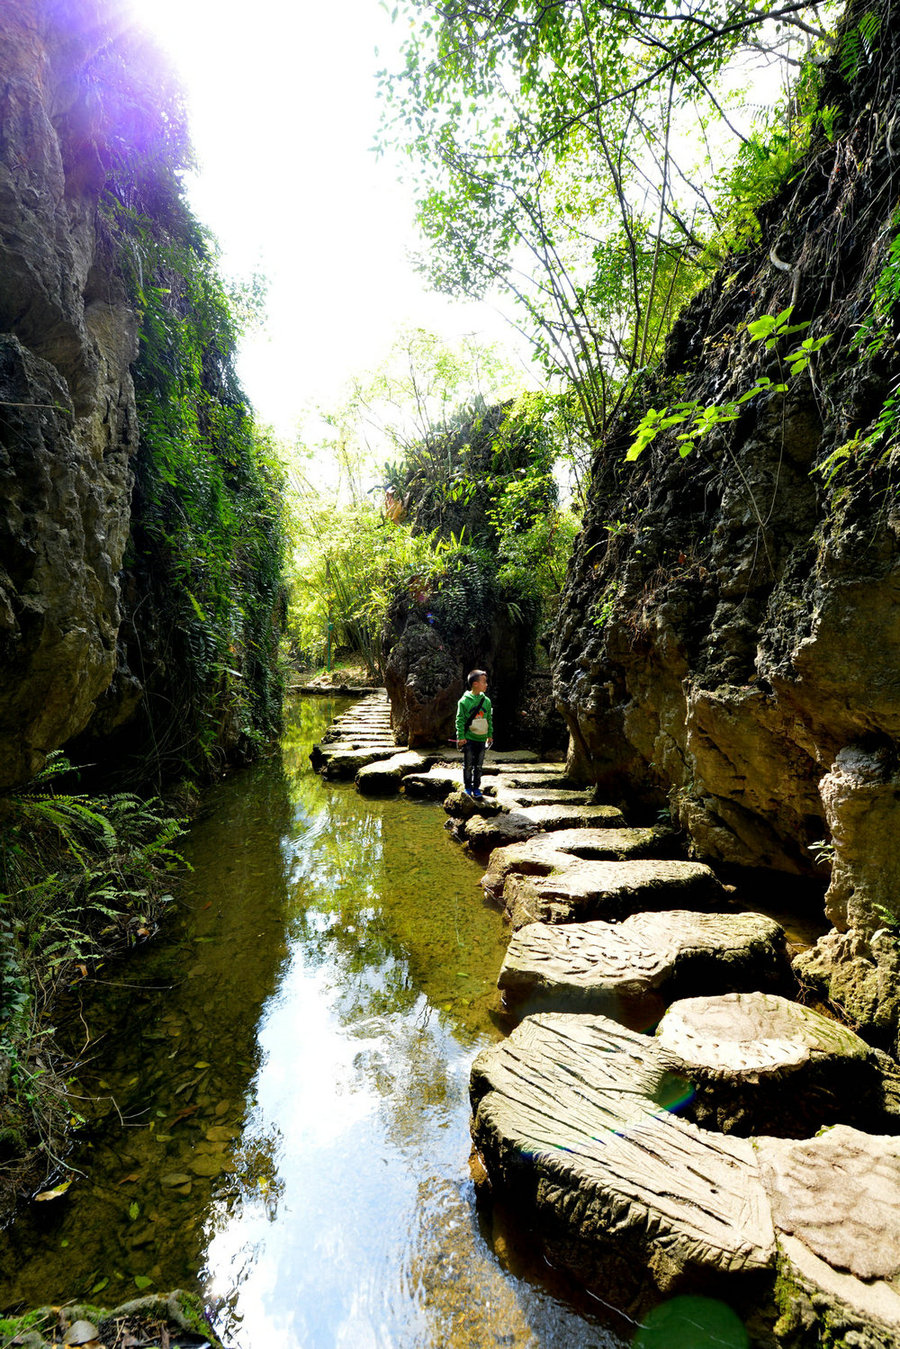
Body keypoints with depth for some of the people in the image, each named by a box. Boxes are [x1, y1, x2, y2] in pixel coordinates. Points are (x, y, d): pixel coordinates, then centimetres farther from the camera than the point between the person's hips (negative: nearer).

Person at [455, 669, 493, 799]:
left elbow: (489, 719, 13)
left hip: (481, 738, 4)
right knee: (468, 765, 5)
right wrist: (460, 737, -10)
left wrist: (490, 735, 12)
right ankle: (467, 787, 18)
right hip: (468, 738, -4)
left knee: (479, 765, 10)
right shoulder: (464, 701, -9)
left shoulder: (486, 701, 5)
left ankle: (476, 787, 21)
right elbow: (460, 720, -7)